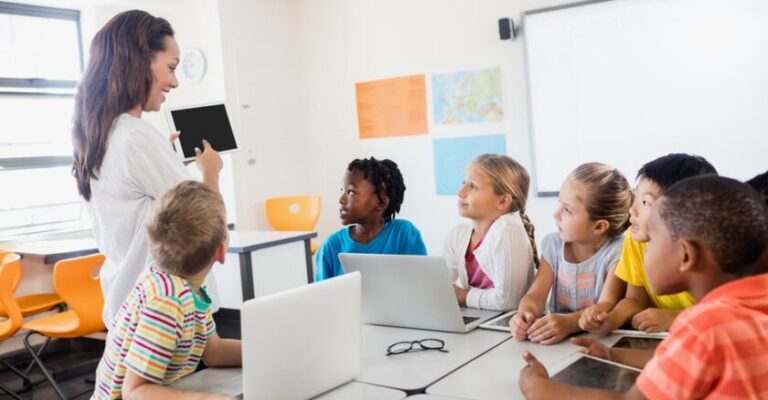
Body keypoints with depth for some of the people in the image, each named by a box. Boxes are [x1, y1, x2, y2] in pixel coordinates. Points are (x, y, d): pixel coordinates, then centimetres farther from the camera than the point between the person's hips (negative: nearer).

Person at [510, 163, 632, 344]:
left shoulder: (617, 252, -12)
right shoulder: (552, 244, 2)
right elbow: (536, 295, -5)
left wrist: (569, 323, -37)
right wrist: (524, 315, -27)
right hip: (557, 337, 3)